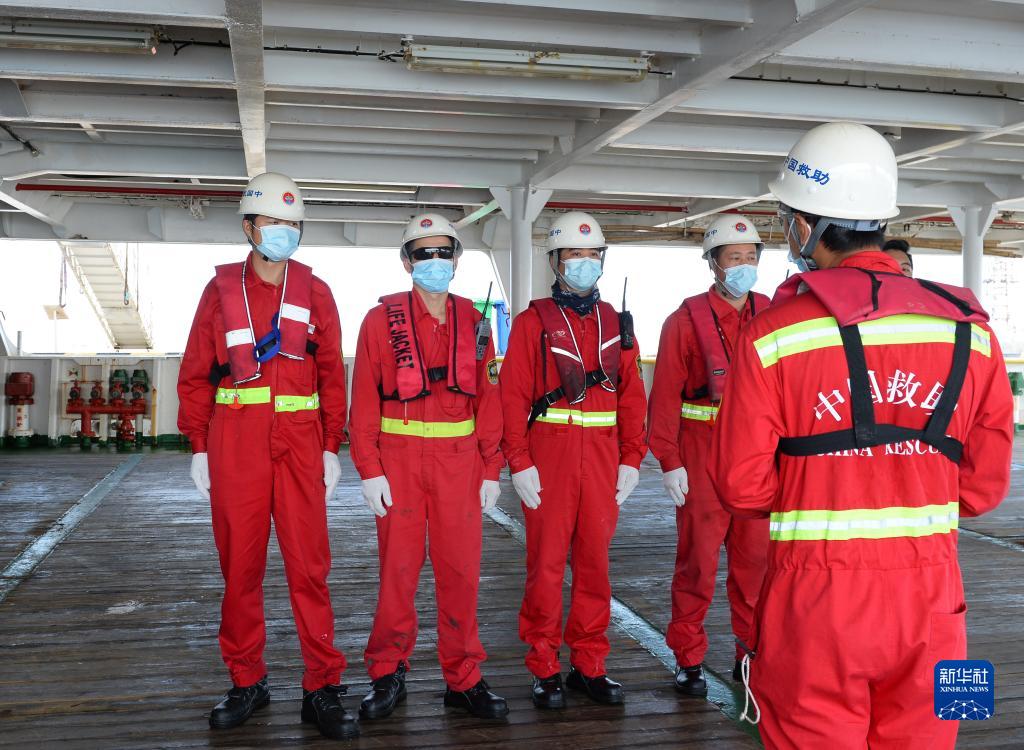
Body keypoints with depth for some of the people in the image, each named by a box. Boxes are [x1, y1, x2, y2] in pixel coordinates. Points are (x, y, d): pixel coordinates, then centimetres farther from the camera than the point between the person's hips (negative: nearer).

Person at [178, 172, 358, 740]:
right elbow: (195, 373, 9)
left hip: (300, 441, 0)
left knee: (308, 563, -2)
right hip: (235, 441, 0)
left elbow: (332, 374, 9)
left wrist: (331, 447, 3)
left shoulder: (314, 292, 10)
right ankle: (247, 681, 21)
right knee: (239, 562, 6)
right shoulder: (222, 289, 9)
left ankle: (322, 689, 7)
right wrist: (199, 447, 3)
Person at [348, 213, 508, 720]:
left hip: (459, 460, 2)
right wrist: (369, 470, -8)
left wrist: (492, 469, 4)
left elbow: (488, 397, 7)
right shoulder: (382, 320, 0)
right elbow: (364, 400, -2)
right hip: (399, 459, -2)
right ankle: (388, 674, 21)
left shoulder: (472, 321, 7)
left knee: (461, 570, 5)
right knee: (398, 569, 5)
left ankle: (464, 679, 19)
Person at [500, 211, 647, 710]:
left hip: (603, 458, 3)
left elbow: (632, 394, 10)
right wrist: (519, 462, -11)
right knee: (546, 563, 1)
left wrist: (631, 459, 3)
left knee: (595, 561, 9)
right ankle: (544, 670, 14)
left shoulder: (614, 322, 12)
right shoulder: (533, 321, 2)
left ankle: (589, 666, 21)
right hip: (548, 457, -3)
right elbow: (513, 395, -4)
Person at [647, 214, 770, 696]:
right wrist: (669, 461, -10)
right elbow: (665, 395, -7)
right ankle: (688, 660, 15)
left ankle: (751, 649, 25)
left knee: (755, 556, 10)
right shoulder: (687, 319, -5)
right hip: (702, 452, -3)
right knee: (698, 559, 2)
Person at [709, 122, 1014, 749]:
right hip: (931, 595, 3)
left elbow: (741, 486, -8)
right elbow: (986, 481, 4)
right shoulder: (971, 328, 0)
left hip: (816, 596, -3)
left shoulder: (773, 334, -10)